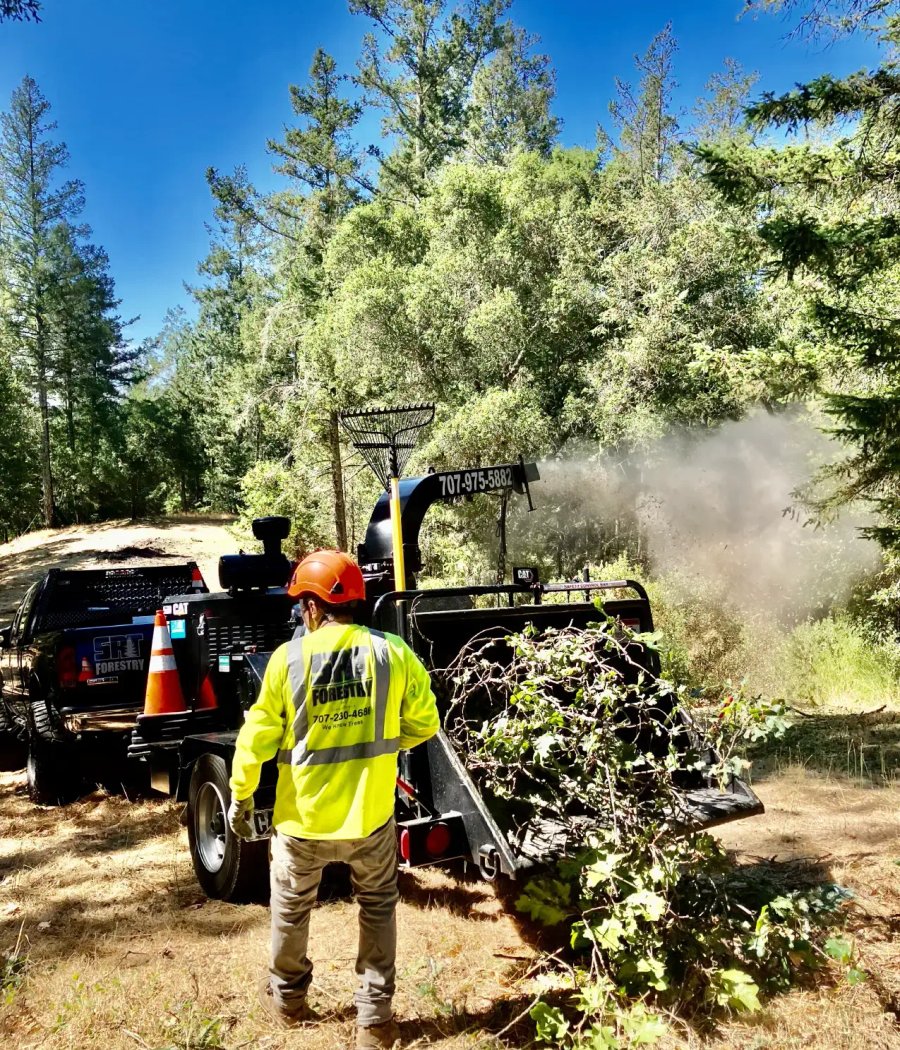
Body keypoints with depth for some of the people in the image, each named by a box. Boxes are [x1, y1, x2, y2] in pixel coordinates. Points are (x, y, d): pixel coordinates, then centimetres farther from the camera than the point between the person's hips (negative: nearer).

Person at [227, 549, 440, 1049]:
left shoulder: (288, 658, -12)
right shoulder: (393, 652, -10)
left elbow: (258, 737, -6)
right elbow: (424, 723, 0)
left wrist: (241, 796, 9)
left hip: (303, 817, 0)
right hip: (371, 814, 0)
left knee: (292, 907, 25)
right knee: (378, 907, 22)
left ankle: (288, 998, 44)